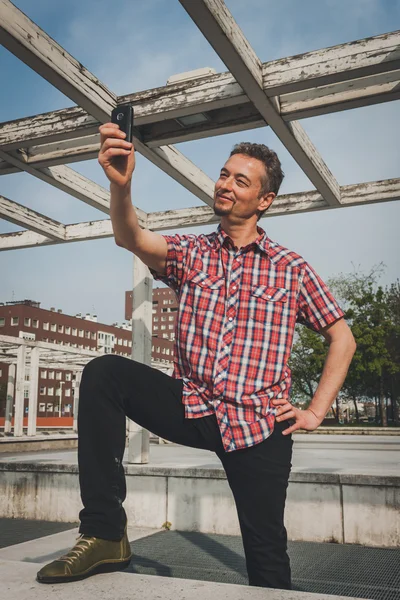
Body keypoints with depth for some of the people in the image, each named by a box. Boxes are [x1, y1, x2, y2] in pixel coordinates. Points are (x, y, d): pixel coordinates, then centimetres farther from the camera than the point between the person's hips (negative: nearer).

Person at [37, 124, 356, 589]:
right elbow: (132, 239, -16)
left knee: (266, 553, 1)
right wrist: (120, 185, -37)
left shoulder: (291, 268, 4)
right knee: (103, 373, -21)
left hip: (259, 425, -1)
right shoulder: (190, 252, 6)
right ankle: (104, 534, -16)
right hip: (191, 407, 1)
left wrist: (316, 412, 1)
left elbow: (342, 338, 9)